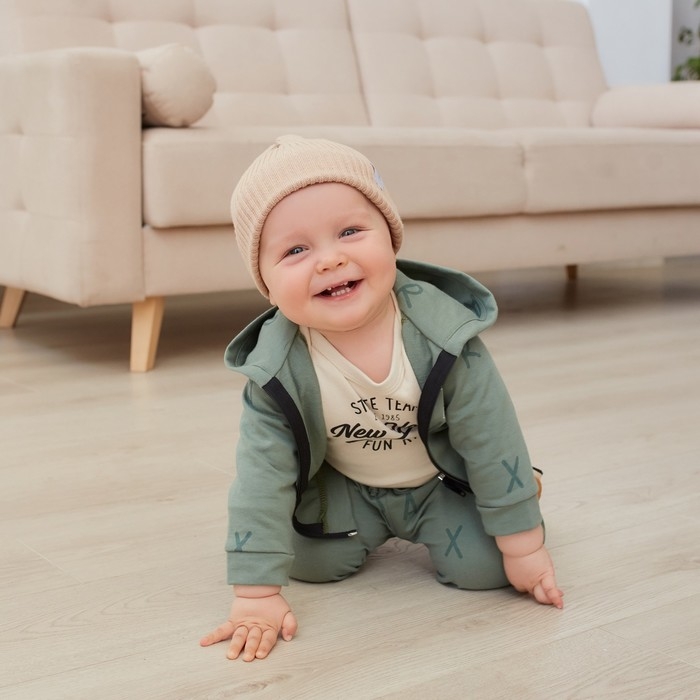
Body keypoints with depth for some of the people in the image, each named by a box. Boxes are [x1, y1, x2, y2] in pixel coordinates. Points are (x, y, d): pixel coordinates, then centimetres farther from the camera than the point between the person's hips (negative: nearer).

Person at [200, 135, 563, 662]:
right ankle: (374, 533, 22)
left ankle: (517, 489, 18)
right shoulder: (276, 366, -29)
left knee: (484, 566, -15)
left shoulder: (441, 332, -32)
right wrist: (257, 594, -25)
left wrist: (524, 546, -14)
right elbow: (261, 475, -23)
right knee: (311, 561, -11)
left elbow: (492, 437, -21)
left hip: (442, 480, -1)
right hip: (344, 488, 2)